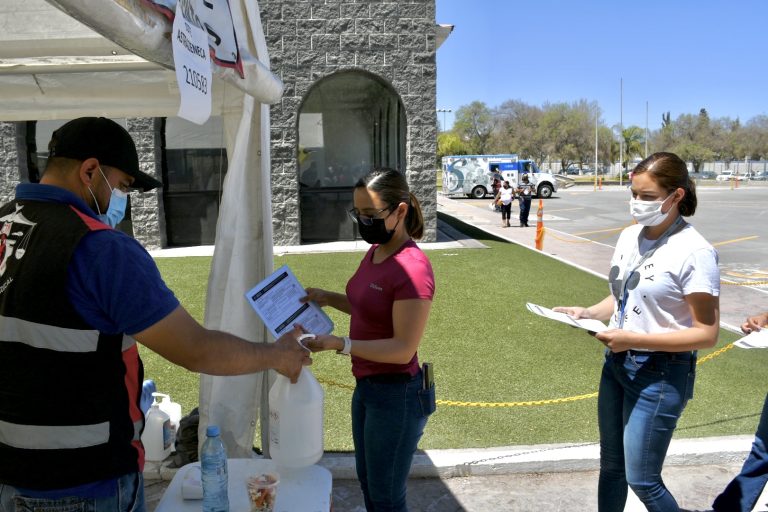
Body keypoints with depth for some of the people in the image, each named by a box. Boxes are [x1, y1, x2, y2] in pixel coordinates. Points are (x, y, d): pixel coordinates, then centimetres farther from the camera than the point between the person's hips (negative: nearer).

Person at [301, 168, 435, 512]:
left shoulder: (412, 268, -25)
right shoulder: (375, 252, 3)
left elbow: (404, 349, -25)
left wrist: (339, 345, -31)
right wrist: (329, 298, 2)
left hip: (396, 395, -9)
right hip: (367, 387, 9)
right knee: (368, 483, 25)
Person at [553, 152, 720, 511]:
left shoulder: (694, 252, -19)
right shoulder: (630, 236, 3)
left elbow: (707, 334, -18)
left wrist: (634, 339, -25)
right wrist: (588, 313, -4)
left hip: (661, 374, -7)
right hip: (617, 363, 7)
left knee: (642, 481, 4)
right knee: (611, 466, 19)